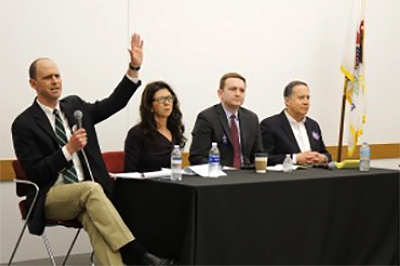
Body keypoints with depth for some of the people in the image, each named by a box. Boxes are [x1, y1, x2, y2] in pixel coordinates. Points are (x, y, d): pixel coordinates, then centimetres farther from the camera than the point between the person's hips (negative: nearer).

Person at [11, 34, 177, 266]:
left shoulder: (75, 105, 12)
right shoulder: (24, 123, -5)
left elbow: (114, 103, 9)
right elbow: (35, 173, -10)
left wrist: (134, 68, 0)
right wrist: (69, 149, -19)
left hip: (84, 195, 4)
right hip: (51, 197, -4)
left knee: (94, 218, -31)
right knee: (91, 189, -35)